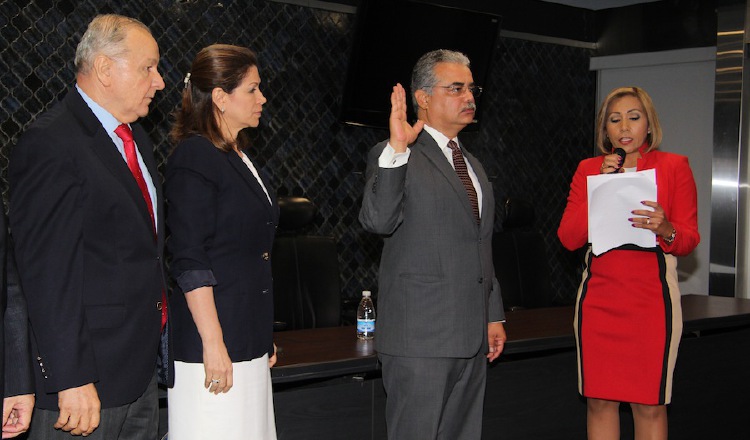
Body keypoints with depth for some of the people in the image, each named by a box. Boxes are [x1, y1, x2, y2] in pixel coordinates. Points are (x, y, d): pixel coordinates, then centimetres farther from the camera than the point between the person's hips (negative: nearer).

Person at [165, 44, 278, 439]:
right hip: (215, 341, -8)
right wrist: (212, 343, -19)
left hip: (249, 340, 9)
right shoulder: (194, 158, -10)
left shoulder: (241, 156, 16)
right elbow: (189, 263, -16)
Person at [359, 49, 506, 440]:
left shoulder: (472, 164, 19)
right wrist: (397, 149, -31)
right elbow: (378, 221, -24)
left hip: (471, 335, 8)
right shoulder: (394, 156, -6)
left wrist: (493, 316, 21)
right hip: (420, 334, -7)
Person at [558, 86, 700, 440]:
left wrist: (665, 229, -19)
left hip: (651, 298, -2)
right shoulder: (588, 169, 9)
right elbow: (568, 238, 1)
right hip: (598, 298, 2)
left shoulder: (674, 166, 4)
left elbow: (690, 239, 3)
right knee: (599, 401, 5)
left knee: (650, 405, -1)